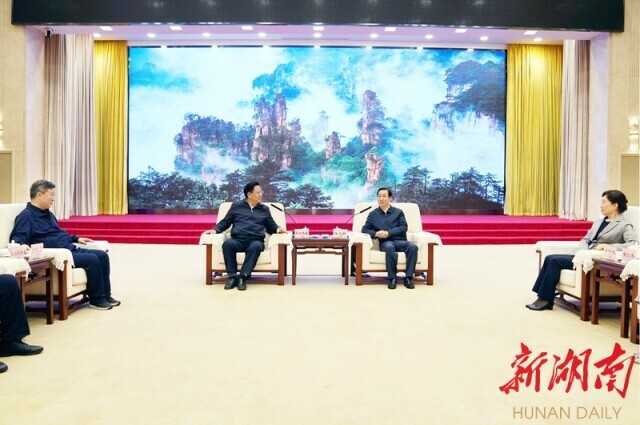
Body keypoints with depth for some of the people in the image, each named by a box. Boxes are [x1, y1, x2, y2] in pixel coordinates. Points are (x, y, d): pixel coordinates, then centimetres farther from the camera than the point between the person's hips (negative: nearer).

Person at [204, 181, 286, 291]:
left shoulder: (264, 209, 24)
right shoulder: (236, 206, 21)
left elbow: (271, 226, 23)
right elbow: (225, 222, 19)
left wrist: (278, 229, -1)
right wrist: (215, 229, -1)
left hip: (255, 241, 0)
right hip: (237, 240, 0)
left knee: (256, 246, -38)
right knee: (227, 243, -36)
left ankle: (243, 277, -40)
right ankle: (232, 276, -30)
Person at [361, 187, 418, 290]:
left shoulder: (398, 212, 17)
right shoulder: (373, 214, 19)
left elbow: (404, 227, 4)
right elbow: (365, 229, 13)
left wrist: (388, 233, -11)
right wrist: (376, 234, -9)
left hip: (400, 241, 1)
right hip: (385, 242, -1)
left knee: (413, 246, -32)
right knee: (389, 247, -39)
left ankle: (408, 277, -26)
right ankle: (392, 278, -29)